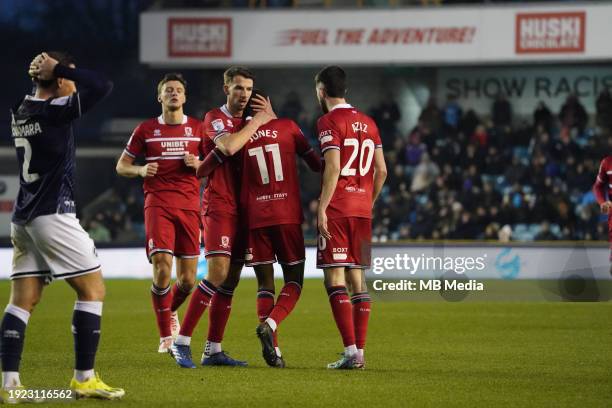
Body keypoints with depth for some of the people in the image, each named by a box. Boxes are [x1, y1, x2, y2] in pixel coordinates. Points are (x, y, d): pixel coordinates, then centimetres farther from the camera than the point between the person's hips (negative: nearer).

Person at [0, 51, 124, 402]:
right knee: (93, 290, 1)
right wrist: (58, 68, -11)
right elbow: (102, 86, -20)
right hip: (53, 215, -8)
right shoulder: (55, 111, -14)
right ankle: (84, 378, -1)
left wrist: (43, 73, 16)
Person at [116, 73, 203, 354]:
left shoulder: (197, 128, 9)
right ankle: (166, 336, -6)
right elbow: (121, 166, 13)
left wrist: (198, 164, -6)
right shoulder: (146, 129, 7)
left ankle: (171, 310, 35)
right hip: (157, 203, -2)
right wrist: (141, 170, -7)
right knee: (162, 269, -17)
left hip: (189, 204, 2)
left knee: (187, 279, 1)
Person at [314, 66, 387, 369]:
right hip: (362, 209, 7)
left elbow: (333, 167, -16)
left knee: (334, 279, -6)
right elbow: (381, 170, 14)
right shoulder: (367, 122, 15)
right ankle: (359, 352, 8)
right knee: (357, 278, 10)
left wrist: (322, 208, -16)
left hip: (337, 209, -7)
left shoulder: (329, 121, -7)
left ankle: (351, 352, -14)